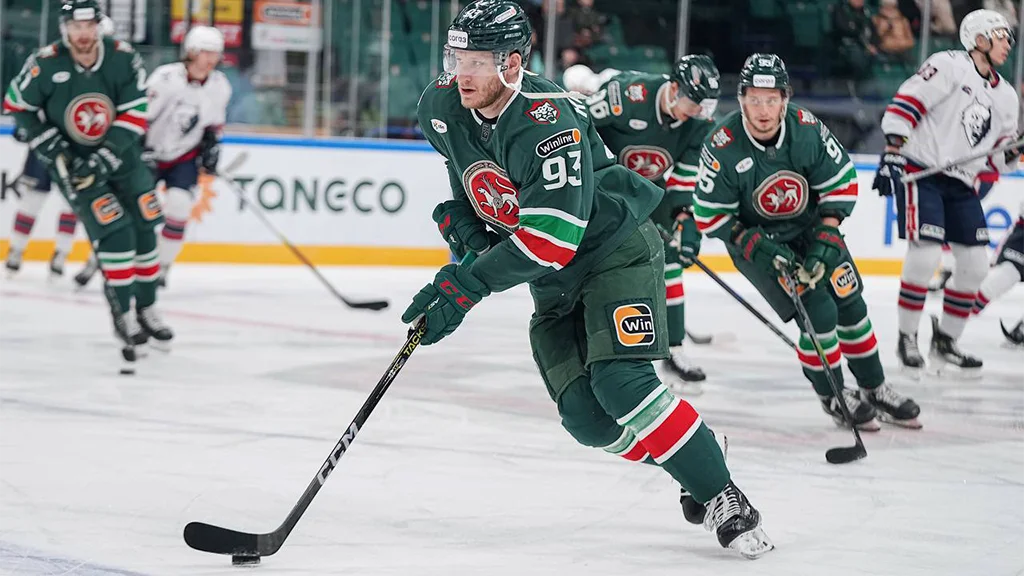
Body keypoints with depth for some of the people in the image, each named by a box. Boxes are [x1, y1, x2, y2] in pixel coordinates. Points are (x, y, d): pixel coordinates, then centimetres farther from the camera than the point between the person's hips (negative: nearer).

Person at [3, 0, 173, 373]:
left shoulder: (124, 59, -15)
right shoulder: (45, 65, -19)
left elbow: (134, 116, -13)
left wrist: (104, 160, -21)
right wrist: (48, 145, -13)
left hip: (119, 154, 3)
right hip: (72, 160, -3)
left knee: (143, 230, 5)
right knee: (114, 233, -16)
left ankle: (147, 310, 23)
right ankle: (123, 315, -6)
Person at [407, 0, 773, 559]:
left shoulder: (549, 123, -31)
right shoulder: (443, 107, -8)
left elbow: (552, 238, -35)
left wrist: (467, 284, -35)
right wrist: (459, 211, 5)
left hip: (617, 248, -7)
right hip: (554, 282, 7)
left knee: (620, 382, -25)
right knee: (586, 418, -7)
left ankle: (722, 498, -15)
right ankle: (695, 463, 12)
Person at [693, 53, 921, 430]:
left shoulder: (807, 129, -21)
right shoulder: (722, 147, -27)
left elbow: (841, 181, -8)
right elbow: (710, 215, -18)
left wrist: (826, 237, -17)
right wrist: (757, 247, -27)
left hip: (811, 228, 4)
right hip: (755, 239, -4)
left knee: (850, 304, 6)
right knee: (819, 314, -14)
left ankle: (875, 390, 26)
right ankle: (833, 397, 8)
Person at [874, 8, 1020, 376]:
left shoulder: (1005, 97, 15)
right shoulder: (949, 66, -8)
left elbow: (997, 158, 16)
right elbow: (907, 101, -16)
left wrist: (1013, 152, -7)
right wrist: (892, 151, -25)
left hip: (961, 185, 8)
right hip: (920, 173, -8)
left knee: (975, 264, 4)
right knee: (925, 256, -18)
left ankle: (944, 344, 15)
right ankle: (906, 340, -4)